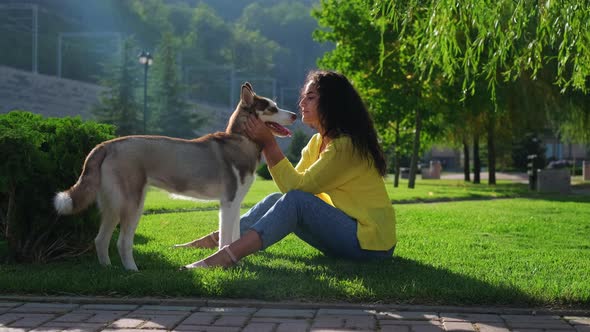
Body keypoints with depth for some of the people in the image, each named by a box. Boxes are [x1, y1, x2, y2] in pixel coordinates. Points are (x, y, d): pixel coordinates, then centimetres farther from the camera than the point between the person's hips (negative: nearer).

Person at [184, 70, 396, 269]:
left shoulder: (346, 145, -17)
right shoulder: (318, 142, 12)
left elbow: (298, 186, -19)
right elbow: (291, 184, 2)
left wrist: (269, 144, -19)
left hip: (370, 242, -9)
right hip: (346, 230, 9)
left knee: (296, 201, -25)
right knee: (277, 200, 3)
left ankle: (225, 257, -34)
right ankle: (218, 239, 3)